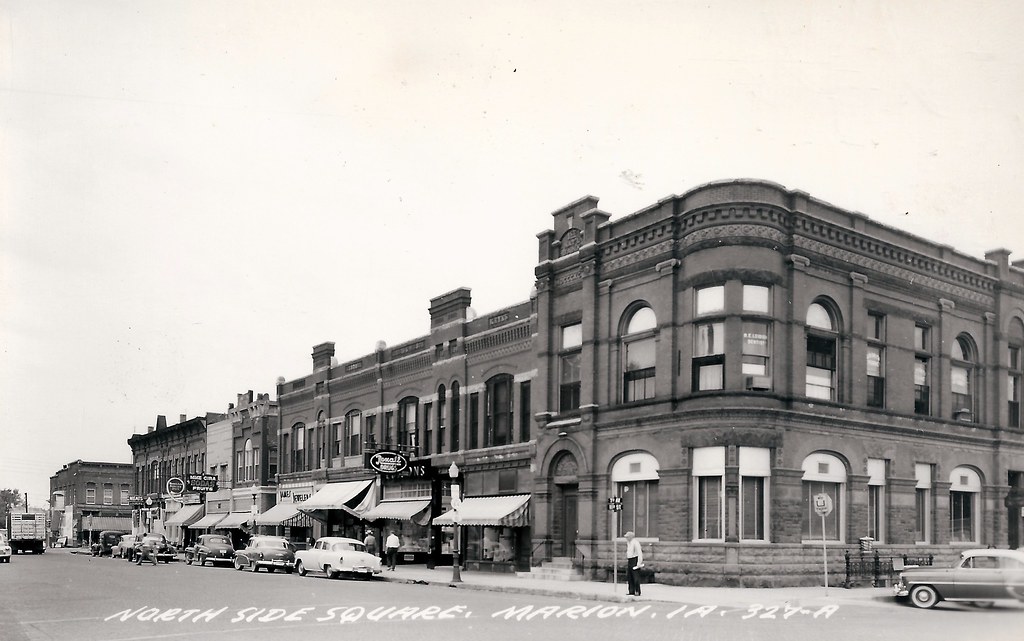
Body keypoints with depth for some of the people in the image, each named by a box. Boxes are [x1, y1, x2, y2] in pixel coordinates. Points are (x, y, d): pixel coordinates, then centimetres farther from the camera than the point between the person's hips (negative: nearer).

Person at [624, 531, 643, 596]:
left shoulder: (635, 542, -14)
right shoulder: (628, 542, 15)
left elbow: (639, 553, -19)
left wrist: (639, 562, -23)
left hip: (635, 560, -9)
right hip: (629, 561, 9)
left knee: (636, 577, -8)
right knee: (629, 577, 6)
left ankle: (637, 592, -4)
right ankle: (631, 592, 10)